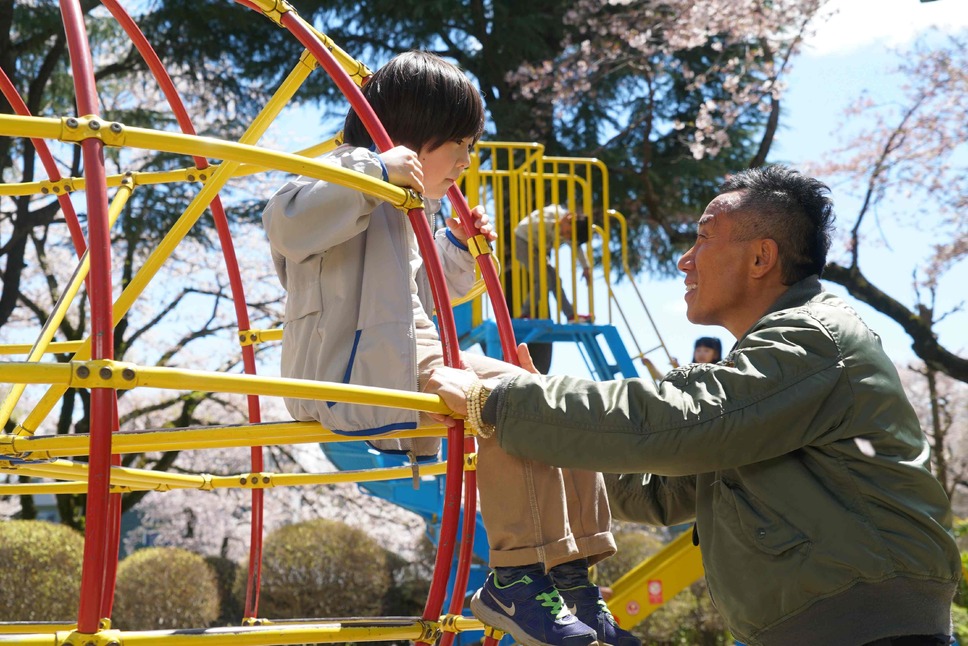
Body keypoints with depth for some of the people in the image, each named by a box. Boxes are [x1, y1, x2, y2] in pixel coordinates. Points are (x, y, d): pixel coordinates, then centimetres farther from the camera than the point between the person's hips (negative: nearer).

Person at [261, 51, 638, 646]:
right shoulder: (352, 171, -6)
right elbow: (287, 223, -27)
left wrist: (458, 250, 23)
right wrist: (376, 172, -29)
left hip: (410, 361, 11)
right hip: (359, 372, -11)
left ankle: (573, 582, 5)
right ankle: (516, 580, -20)